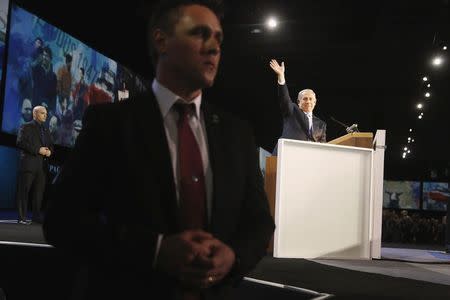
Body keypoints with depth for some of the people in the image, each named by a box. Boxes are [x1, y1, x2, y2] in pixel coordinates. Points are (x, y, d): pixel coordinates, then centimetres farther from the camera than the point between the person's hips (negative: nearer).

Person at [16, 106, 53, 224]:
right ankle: (22, 217, -1)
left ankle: (37, 216, 12)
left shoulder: (45, 130, 22)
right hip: (29, 164, -6)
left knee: (39, 192, 6)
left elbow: (50, 145, 24)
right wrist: (37, 150, -16)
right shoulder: (26, 127, 1)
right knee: (24, 191, -3)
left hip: (42, 165, 6)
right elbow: (20, 142, -11)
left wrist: (49, 151, -1)